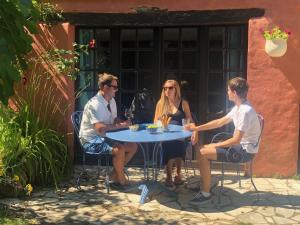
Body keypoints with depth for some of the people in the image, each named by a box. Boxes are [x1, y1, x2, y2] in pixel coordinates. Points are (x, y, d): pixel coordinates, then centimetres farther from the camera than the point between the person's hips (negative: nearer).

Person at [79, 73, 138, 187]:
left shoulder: (112, 101, 5)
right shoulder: (95, 104, -23)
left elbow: (115, 119, 16)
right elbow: (100, 128, -32)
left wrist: (124, 123, -7)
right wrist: (121, 125, -25)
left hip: (105, 137, 9)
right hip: (92, 140, -9)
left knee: (133, 146, -1)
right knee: (119, 149, -30)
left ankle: (114, 175, 9)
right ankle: (121, 179, -5)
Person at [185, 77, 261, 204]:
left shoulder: (245, 111, -24)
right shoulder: (238, 107, 7)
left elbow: (236, 140, -25)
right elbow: (220, 122, 15)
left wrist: (216, 145, -13)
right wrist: (196, 128, 11)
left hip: (245, 151, -10)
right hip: (239, 145, 10)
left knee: (203, 153, -16)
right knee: (204, 148, 10)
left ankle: (206, 193, -7)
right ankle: (204, 184, 17)